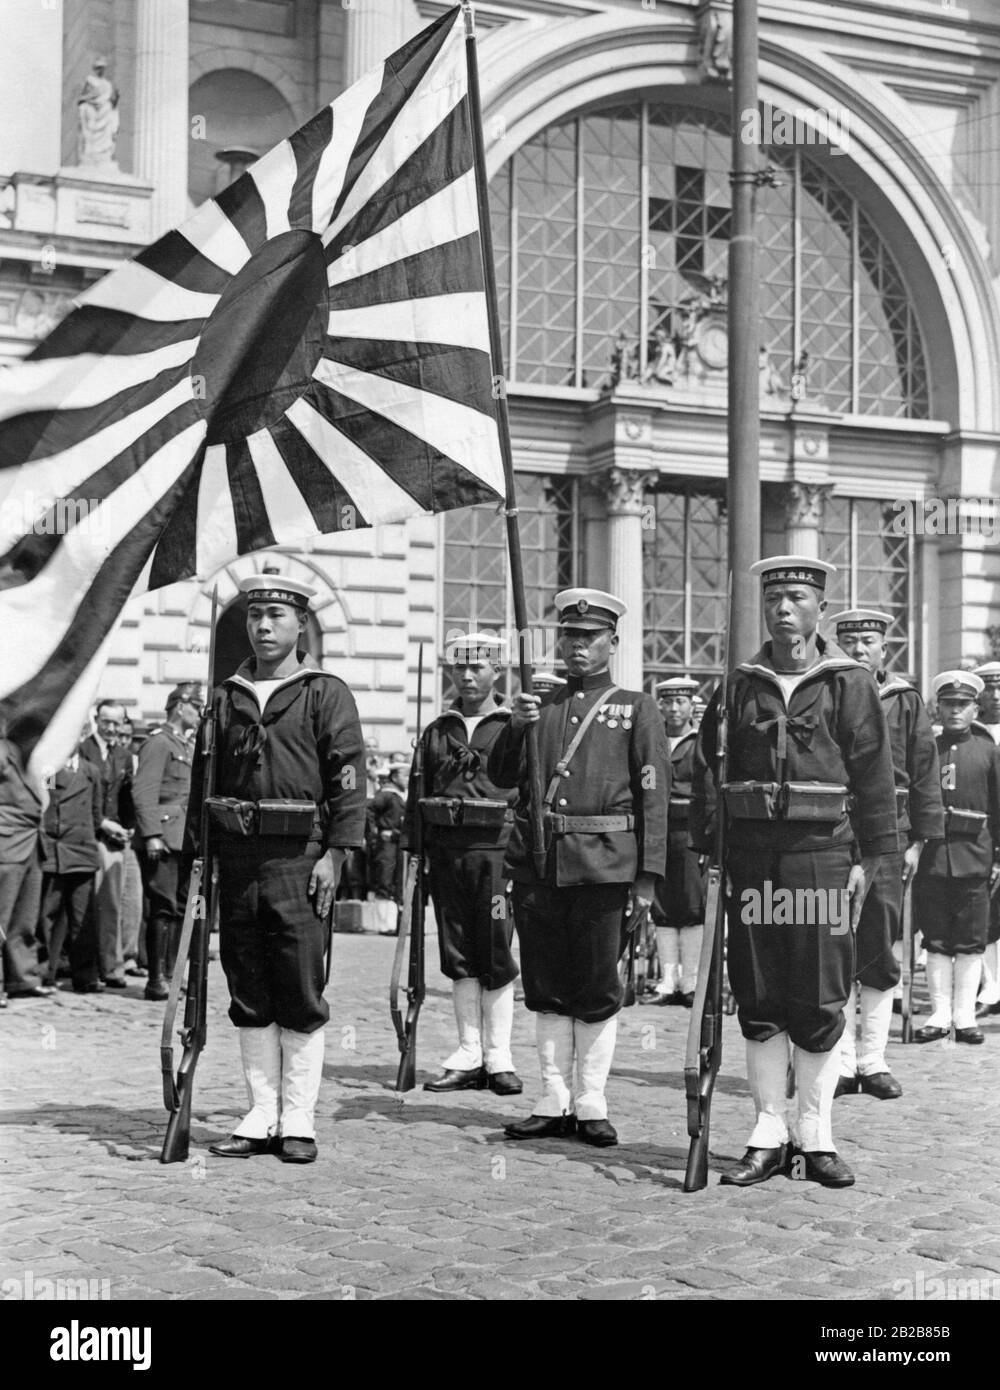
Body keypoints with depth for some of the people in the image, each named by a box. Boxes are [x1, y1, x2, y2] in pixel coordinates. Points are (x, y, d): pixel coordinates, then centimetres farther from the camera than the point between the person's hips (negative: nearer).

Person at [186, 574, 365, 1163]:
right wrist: (197, 849, 8)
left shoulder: (327, 693, 2)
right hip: (237, 859, 5)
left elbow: (349, 777, -4)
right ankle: (262, 1118, 16)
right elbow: (203, 777, 17)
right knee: (249, 997, 8)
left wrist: (335, 853, -11)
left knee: (301, 999, -2)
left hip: (300, 856, -4)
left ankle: (298, 1122, 5)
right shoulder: (227, 697, 15)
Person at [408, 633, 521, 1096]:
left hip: (495, 849, -4)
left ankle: (498, 1058, 5)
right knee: (459, 956, 7)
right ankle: (468, 1057, 13)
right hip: (445, 850, 4)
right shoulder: (437, 731, 15)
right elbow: (417, 797, 15)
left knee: (496, 957, -2)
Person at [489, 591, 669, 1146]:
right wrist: (516, 727, -8)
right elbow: (503, 777, 11)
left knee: (598, 989, 2)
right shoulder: (539, 705, 16)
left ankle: (591, 1105, 11)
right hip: (536, 863, 3)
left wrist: (647, 872, -7)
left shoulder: (636, 708, 5)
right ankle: (553, 1103, 16)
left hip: (603, 864, -3)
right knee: (546, 987, 8)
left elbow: (654, 794, 0)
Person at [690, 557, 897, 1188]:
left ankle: (817, 1138, 11)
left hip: (823, 854, -3)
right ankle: (769, 1137, 14)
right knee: (759, 1002, 5)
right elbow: (710, 768, 10)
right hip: (753, 857, 3)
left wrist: (868, 857, -4)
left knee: (821, 1004, 0)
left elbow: (874, 776, 0)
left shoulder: (850, 683, 2)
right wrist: (709, 845, 3)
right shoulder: (741, 685, 10)